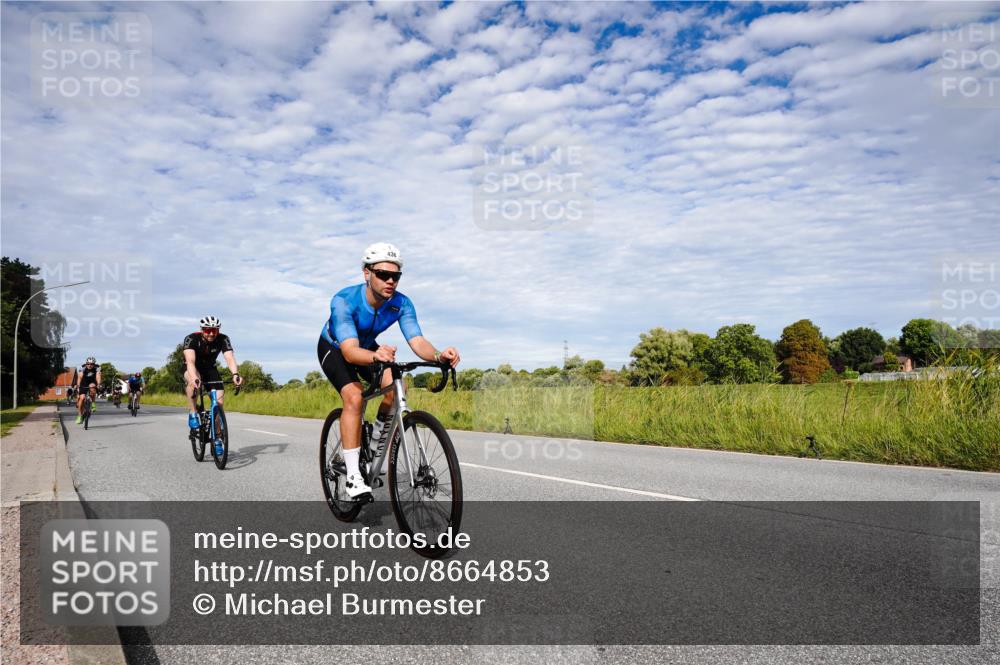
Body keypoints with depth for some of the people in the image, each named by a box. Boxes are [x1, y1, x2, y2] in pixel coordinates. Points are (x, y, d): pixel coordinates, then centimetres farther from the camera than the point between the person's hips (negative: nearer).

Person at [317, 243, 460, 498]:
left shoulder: (401, 304, -25)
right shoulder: (344, 301, -36)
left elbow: (417, 341, -36)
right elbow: (350, 351, -47)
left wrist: (438, 356, -58)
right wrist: (375, 356, -69)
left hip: (366, 346, 4)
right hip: (334, 348, -4)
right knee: (354, 396, -28)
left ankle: (378, 439, 5)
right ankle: (353, 476, -21)